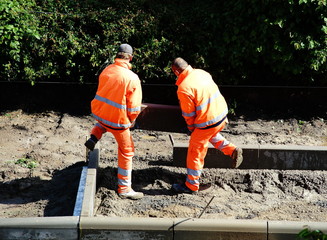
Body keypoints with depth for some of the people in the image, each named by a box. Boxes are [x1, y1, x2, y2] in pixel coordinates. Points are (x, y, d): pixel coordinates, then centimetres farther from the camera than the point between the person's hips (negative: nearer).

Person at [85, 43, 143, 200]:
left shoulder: (106, 70, -3)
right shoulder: (132, 78, -19)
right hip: (118, 119, -5)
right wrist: (132, 120, 7)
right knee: (126, 151, 10)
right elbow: (134, 106, -14)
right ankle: (124, 188, 15)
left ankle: (93, 139, 17)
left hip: (99, 112, 5)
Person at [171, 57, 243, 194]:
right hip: (222, 114, 8)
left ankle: (191, 186, 18)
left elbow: (188, 114, -13)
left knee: (195, 152, 8)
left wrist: (191, 129, 6)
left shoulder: (183, 88, -22)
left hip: (207, 122, -8)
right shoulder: (201, 73, 1)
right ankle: (232, 150, 23)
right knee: (211, 135, 37)